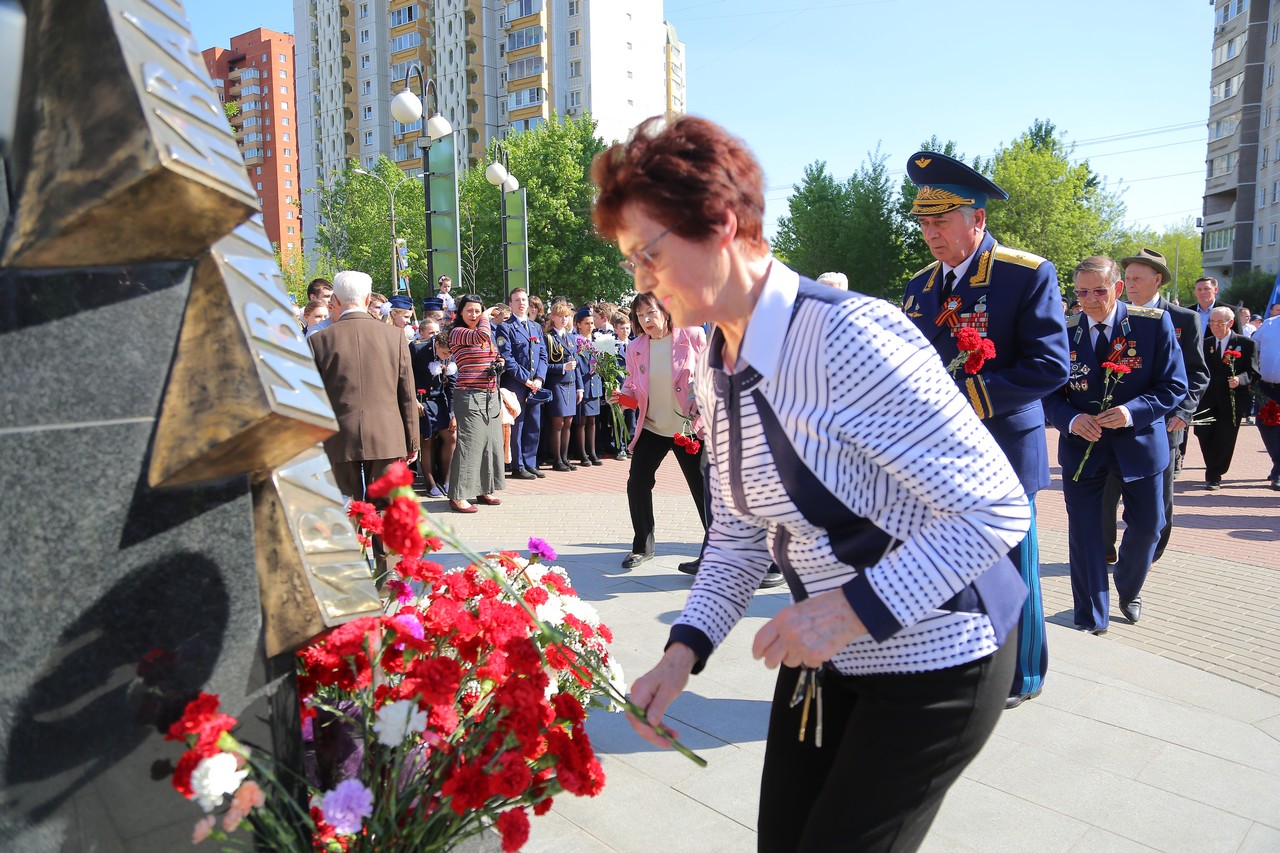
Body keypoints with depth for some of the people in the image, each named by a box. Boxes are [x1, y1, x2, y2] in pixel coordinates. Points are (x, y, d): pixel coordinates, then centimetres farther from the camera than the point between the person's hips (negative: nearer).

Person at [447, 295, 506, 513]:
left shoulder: (488, 336, 16)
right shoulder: (457, 333, -7)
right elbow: (481, 335, -26)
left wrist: (498, 364, 8)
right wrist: (486, 317, -8)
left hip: (491, 396, 8)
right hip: (469, 396, -8)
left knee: (491, 443, 10)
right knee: (469, 443, -9)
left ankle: (484, 490, 21)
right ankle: (457, 496, -4)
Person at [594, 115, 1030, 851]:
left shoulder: (850, 337, -27)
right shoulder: (719, 369, -1)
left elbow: (997, 509, -24)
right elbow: (739, 533, 6)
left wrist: (854, 609, -29)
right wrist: (686, 649, -6)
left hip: (933, 660, -7)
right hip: (824, 655, 7)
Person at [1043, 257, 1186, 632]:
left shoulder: (1154, 323, -8)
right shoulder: (1064, 331, -5)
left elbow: (1174, 385, -7)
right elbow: (1050, 392, -1)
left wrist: (1133, 412, -23)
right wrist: (1070, 419, -21)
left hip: (1139, 442, 0)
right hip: (1082, 444, 0)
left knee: (1147, 527, 13)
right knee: (1084, 533, 1)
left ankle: (1128, 590, 43)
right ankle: (1091, 619, 16)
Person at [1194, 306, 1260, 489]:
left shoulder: (1247, 344, 1)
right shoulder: (1205, 344, 12)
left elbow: (1253, 372, -5)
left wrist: (1240, 379, -26)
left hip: (1232, 402, -3)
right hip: (1207, 401, 3)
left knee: (1224, 439, -3)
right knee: (1204, 435, 0)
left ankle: (1214, 476, 11)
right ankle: (1214, 472, 22)